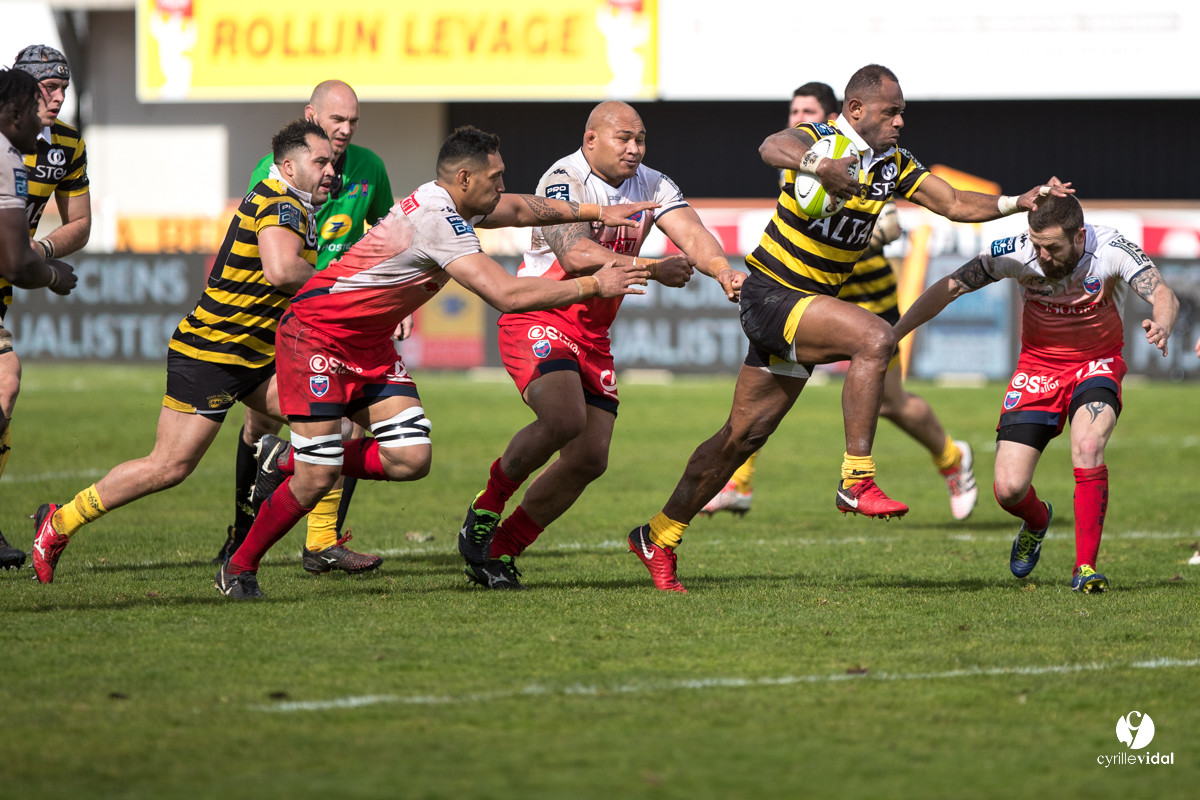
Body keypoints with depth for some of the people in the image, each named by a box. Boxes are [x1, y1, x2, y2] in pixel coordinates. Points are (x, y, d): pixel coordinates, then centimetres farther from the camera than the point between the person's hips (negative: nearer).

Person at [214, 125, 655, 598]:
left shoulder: (453, 203, 2)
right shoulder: (437, 221, -27)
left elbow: (519, 209, 24)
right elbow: (507, 295, -30)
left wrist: (595, 212, 20)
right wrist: (595, 285, -23)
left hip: (369, 344, 9)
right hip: (316, 330, -9)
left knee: (411, 459, -5)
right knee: (317, 477, -13)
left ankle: (287, 460, 15)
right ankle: (239, 568, 8)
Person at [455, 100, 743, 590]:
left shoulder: (651, 186, 6)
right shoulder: (564, 179, -16)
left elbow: (692, 235, -8)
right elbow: (575, 255, -31)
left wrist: (723, 271, -30)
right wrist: (653, 268, -38)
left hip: (593, 336, 7)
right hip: (538, 318, -7)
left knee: (590, 458, -1)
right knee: (564, 418, -31)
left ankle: (501, 552, 12)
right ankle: (487, 508, -7)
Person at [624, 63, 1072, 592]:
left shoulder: (893, 163, 7)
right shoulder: (821, 137, -16)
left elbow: (954, 203, 10)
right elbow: (773, 148, -39)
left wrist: (1019, 202, -5)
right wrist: (815, 163, -61)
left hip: (808, 303, 8)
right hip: (770, 294, -8)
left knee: (745, 434, 11)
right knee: (874, 339, -28)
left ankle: (659, 537, 20)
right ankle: (856, 482, -27)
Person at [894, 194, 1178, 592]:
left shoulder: (1111, 249, -24)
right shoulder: (1015, 252, -20)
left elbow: (1162, 295, -34)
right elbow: (948, 289, -13)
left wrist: (1161, 324, -58)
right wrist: (891, 335, -23)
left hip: (1096, 364, -2)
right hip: (1038, 366, 2)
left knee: (1088, 447, -32)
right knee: (1009, 489, -9)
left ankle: (1085, 567, -18)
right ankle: (1037, 520, 31)